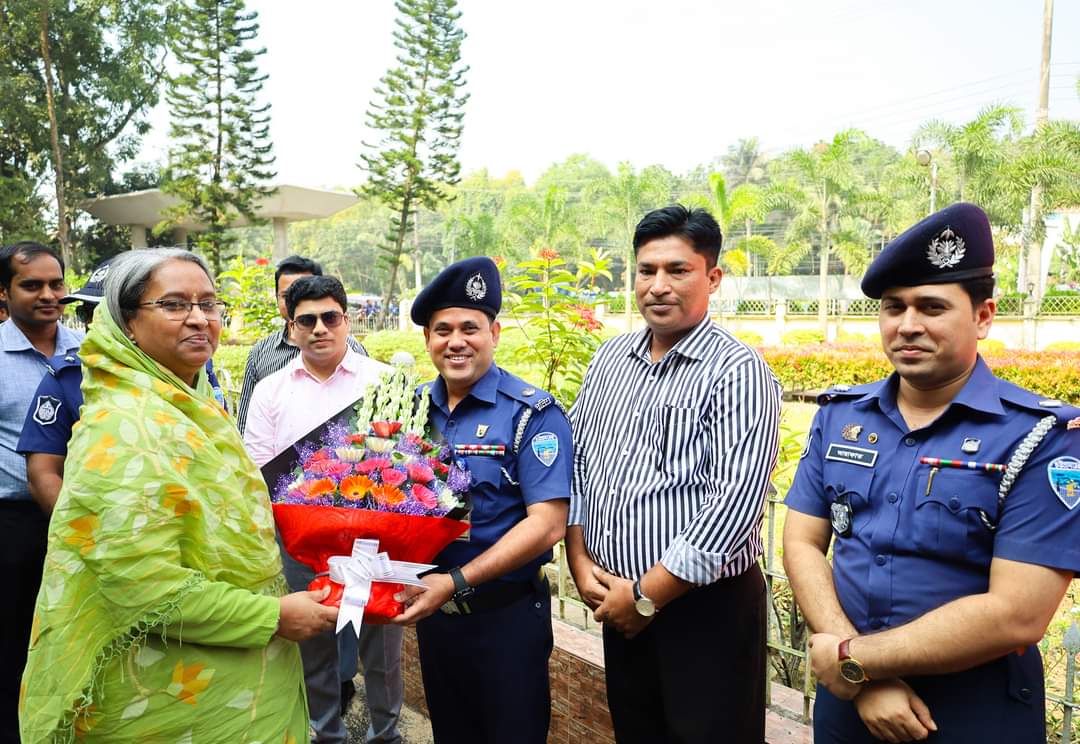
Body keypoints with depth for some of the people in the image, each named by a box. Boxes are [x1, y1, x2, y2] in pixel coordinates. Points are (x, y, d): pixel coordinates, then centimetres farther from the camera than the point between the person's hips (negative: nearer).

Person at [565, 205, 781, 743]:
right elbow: (576, 463, 10)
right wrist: (580, 561, -1)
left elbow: (734, 507, -21)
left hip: (708, 609, -5)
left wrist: (647, 595, -17)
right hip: (617, 603, 6)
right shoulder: (609, 360, 5)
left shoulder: (738, 372, -14)